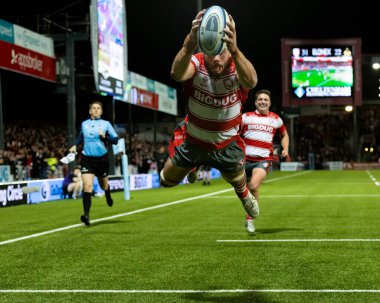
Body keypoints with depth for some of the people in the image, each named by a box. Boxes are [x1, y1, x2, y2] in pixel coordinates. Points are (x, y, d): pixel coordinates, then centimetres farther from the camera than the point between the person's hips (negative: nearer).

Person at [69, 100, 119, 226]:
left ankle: (108, 197, 56)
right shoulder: (84, 124, 8)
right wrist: (75, 145, 13)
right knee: (87, 186, -17)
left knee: (103, 184, 18)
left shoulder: (106, 124, 0)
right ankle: (86, 215, -23)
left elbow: (115, 139, -2)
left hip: (102, 159, 0)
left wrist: (104, 137, -17)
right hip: (87, 159, 0)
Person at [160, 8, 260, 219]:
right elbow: (177, 74, -53)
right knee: (166, 181, 14)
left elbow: (251, 82, -53)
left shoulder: (237, 67, -27)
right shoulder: (196, 63, -28)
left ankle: (246, 197, 60)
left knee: (240, 184, 22)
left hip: (226, 146, 0)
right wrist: (189, 45, -75)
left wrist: (234, 50, -73)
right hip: (193, 142, 0)